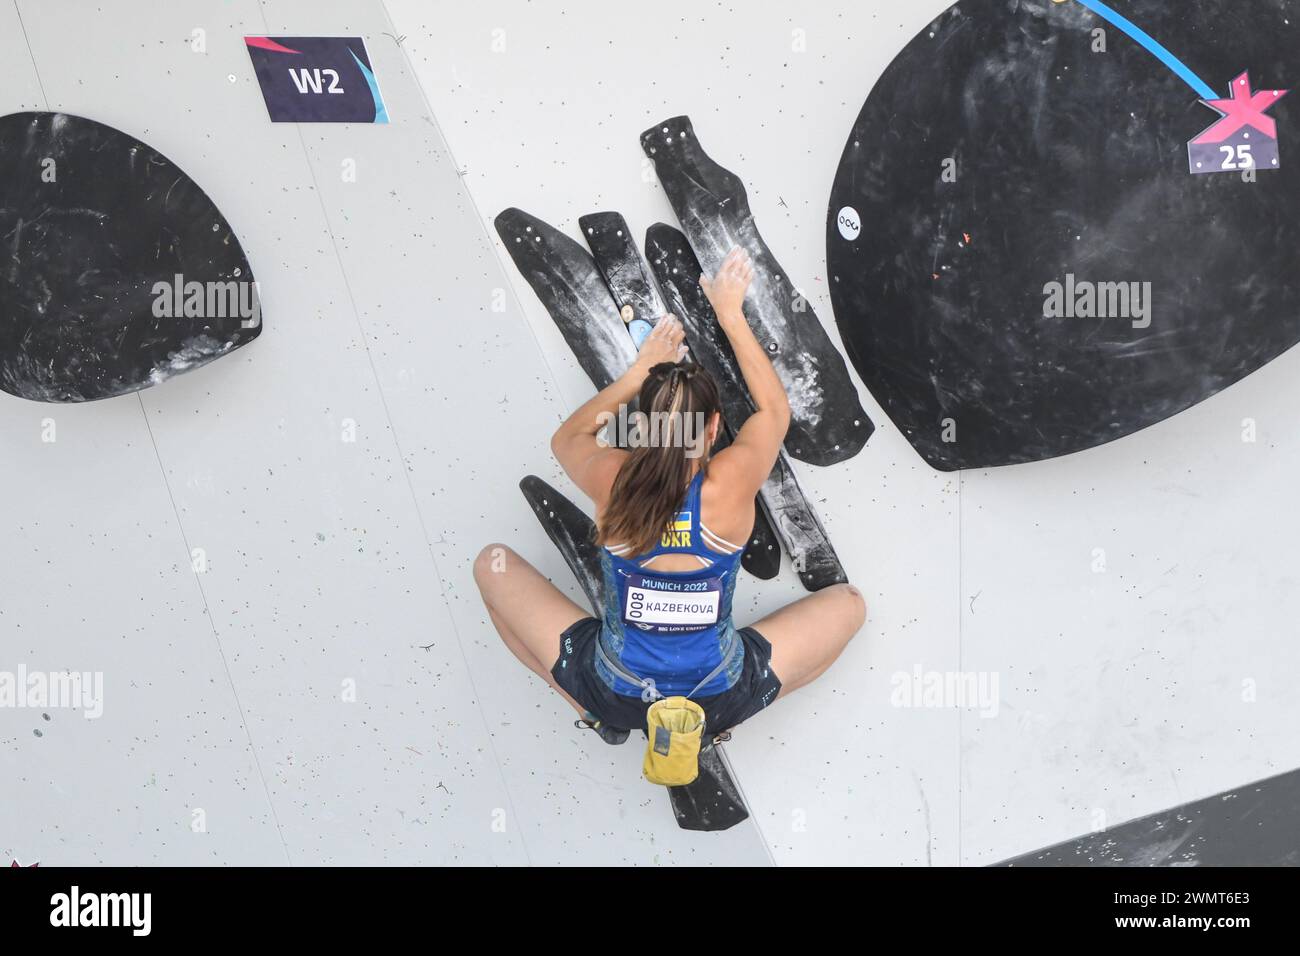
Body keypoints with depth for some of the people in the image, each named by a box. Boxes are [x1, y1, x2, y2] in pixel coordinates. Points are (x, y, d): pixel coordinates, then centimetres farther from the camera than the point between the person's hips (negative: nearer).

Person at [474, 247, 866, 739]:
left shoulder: (611, 480, -19)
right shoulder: (731, 484, -21)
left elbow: (567, 437, 7)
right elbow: (774, 408, 2)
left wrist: (638, 372, 8)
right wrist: (731, 314, 6)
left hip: (615, 694, 0)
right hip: (719, 702, 0)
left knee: (492, 564, 14)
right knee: (848, 603, 19)